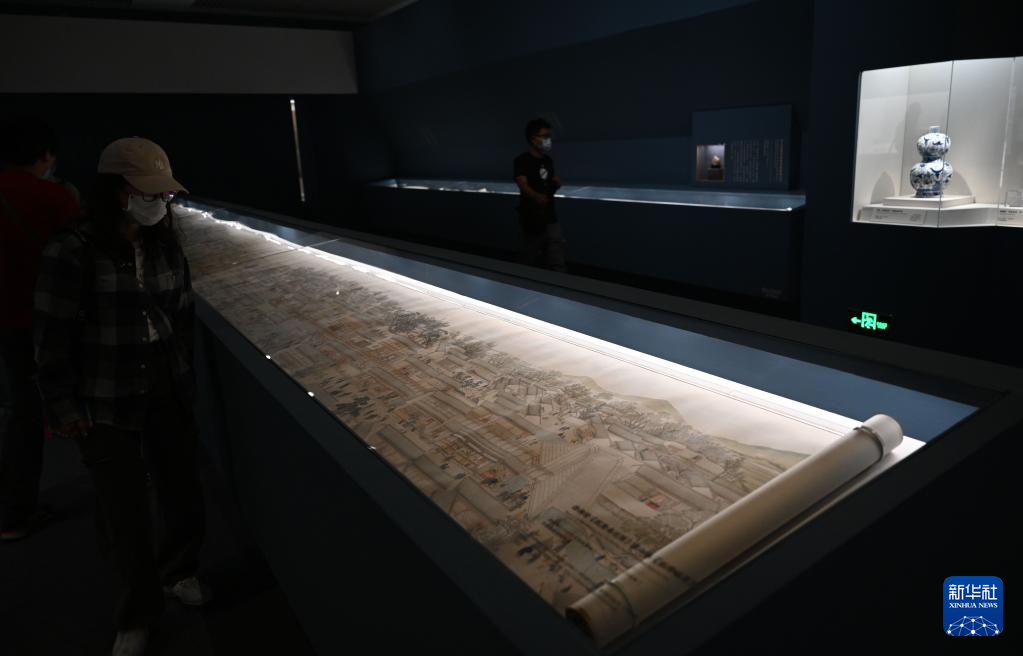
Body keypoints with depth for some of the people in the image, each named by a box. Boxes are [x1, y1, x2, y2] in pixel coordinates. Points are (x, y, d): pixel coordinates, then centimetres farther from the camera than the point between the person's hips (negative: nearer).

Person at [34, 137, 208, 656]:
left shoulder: (166, 247, 2)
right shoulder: (72, 254, -15)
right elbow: (53, 340, -10)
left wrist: (183, 376, 12)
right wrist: (64, 407, -8)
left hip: (168, 397, 5)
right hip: (106, 411, -4)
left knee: (184, 493, 12)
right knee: (125, 514, 7)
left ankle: (179, 573, 42)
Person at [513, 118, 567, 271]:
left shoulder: (548, 160, 11)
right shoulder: (522, 160, -9)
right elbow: (523, 185, -26)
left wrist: (556, 184, -1)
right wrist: (537, 196, -47)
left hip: (550, 216, 6)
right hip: (531, 216, -5)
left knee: (557, 258, -3)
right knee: (532, 258, 5)